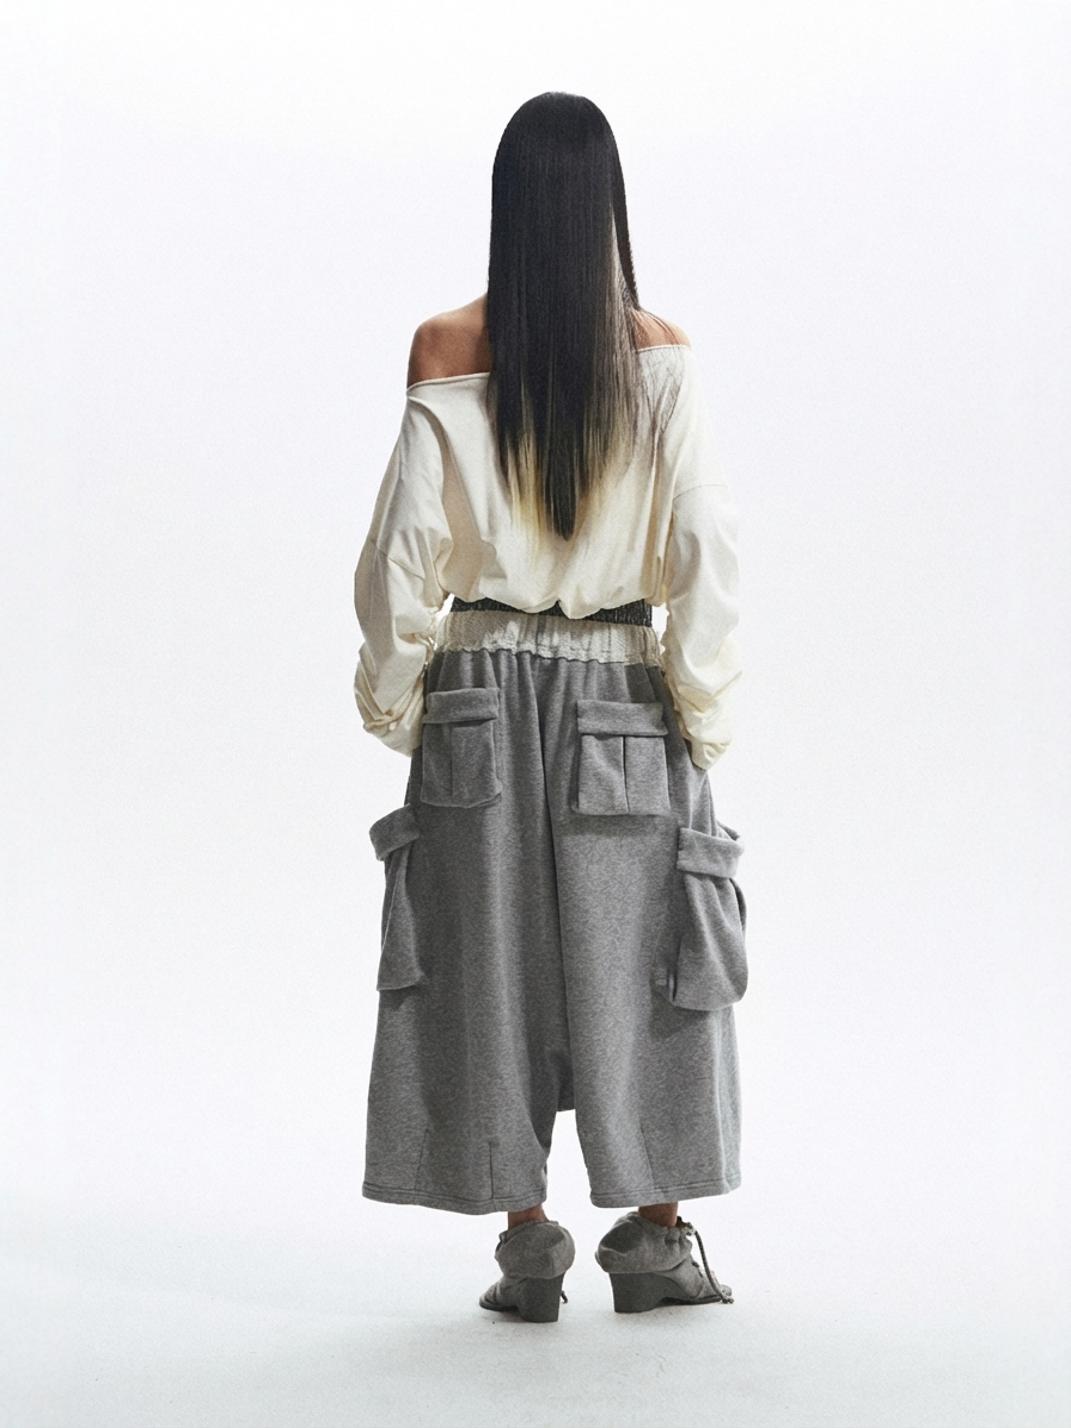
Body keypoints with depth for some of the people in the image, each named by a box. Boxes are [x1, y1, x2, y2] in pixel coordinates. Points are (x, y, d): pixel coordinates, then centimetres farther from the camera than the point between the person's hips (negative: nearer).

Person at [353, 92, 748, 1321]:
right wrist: (703, 712, 0)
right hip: (619, 695, 0)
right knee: (640, 959, 10)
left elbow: (400, 559, -5)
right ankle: (653, 1236, 14)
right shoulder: (660, 356, -5)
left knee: (494, 959, 8)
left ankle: (529, 1243, 11)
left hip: (482, 695, 0)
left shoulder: (448, 351, -4)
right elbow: (706, 549, -9)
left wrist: (395, 704, 7)